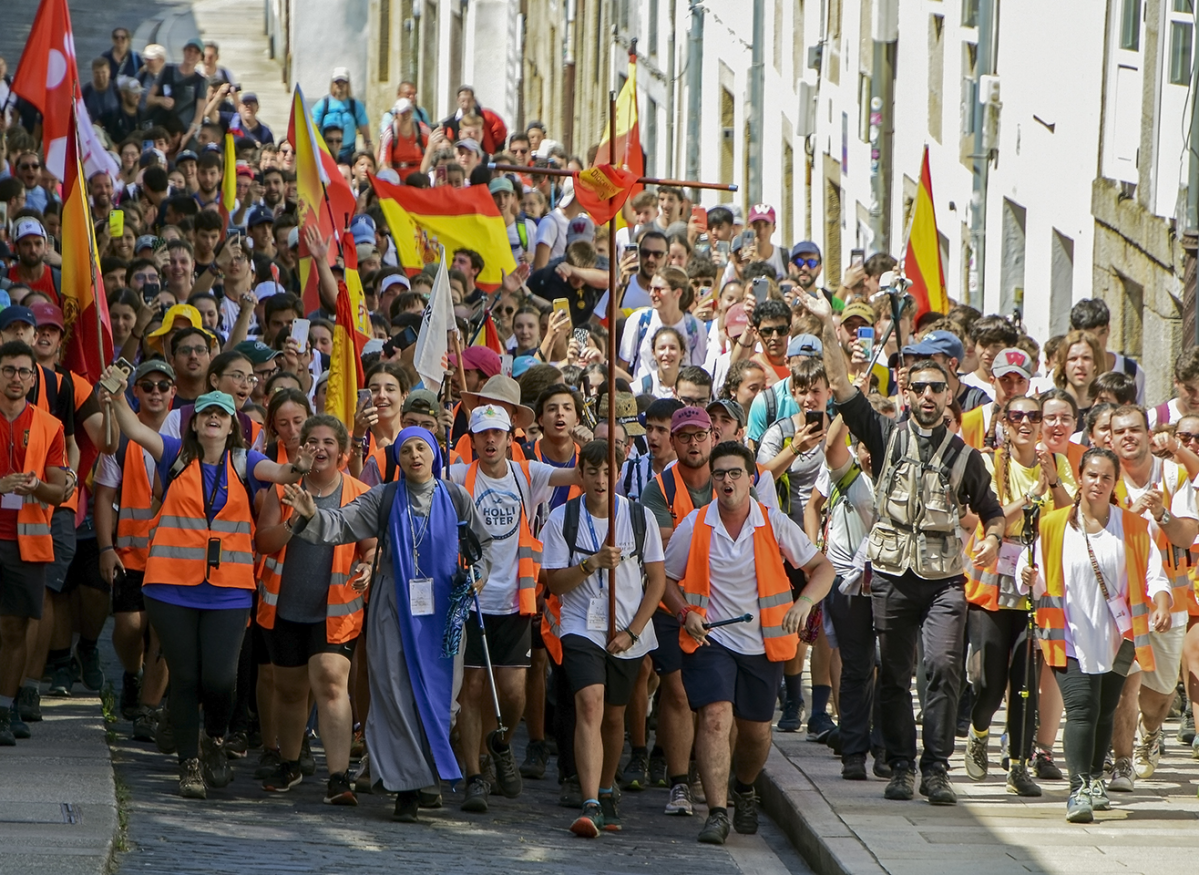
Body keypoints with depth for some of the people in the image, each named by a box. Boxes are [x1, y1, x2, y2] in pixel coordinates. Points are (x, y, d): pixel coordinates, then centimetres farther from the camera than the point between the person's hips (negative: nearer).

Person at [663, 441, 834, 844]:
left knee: (757, 730, 10)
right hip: (711, 639, -2)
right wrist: (686, 613, -11)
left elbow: (822, 567, 2)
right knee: (716, 717, -20)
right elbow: (666, 578, 7)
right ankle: (717, 813, -23)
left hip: (762, 644, 2)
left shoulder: (775, 524, -4)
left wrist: (804, 602, -17)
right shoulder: (693, 527, -4)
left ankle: (744, 789, 42)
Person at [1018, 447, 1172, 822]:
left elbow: (1153, 574, -1)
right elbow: (1038, 582, 1)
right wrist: (1029, 579, -23)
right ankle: (1079, 790, -21)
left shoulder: (1133, 527, 5)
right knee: (1081, 707, -16)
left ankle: (1094, 780, 32)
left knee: (1105, 710, 11)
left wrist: (1161, 605, -20)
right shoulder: (1053, 526, 2)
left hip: (1116, 636, 3)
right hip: (1071, 636, -3)